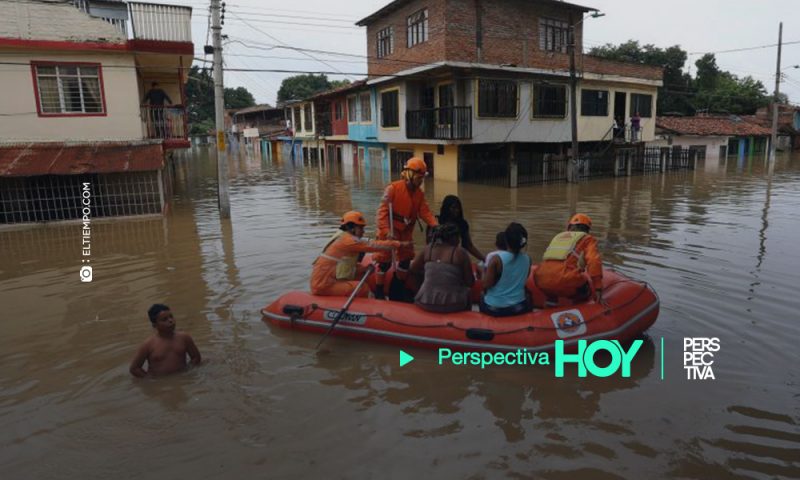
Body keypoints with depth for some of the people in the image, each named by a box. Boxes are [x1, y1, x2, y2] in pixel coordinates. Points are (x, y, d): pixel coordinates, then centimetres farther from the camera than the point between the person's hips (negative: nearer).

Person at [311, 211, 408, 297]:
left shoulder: (342, 237, 13)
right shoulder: (348, 240, -16)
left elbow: (351, 264, 15)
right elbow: (373, 246, -16)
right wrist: (399, 244, -12)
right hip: (324, 285, -10)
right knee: (363, 288, -14)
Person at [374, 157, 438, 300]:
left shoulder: (419, 193, 2)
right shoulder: (393, 188, -18)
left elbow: (425, 211, -5)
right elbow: (383, 211, -22)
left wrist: (435, 225, -23)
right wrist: (386, 231, -32)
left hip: (406, 232, 7)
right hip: (389, 232, -7)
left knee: (406, 259, 15)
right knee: (385, 261, -1)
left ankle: (397, 288, 36)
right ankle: (378, 290, 16)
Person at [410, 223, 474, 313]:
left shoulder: (428, 249, 3)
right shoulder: (460, 252, -6)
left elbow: (413, 269, 13)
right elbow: (470, 283, -2)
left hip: (426, 303, 3)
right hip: (452, 305, -3)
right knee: (467, 293, 26)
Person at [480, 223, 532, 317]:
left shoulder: (496, 259, -21)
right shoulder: (527, 259, -7)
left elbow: (486, 285, -15)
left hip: (493, 308, -3)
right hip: (519, 308, 3)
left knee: (482, 295, 32)